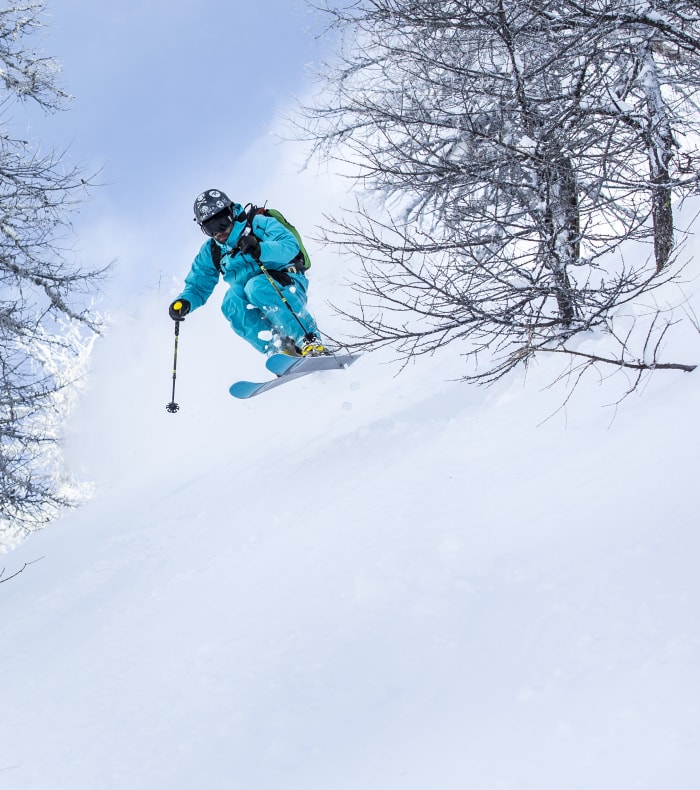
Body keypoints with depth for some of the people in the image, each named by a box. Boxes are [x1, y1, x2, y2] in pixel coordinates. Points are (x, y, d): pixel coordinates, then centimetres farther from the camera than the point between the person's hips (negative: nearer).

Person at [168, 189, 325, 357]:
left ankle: (309, 339, -33)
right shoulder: (210, 252, 11)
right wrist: (185, 301, -10)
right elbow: (198, 287, 13)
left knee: (256, 287, -35)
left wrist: (260, 250, -37)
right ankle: (278, 348, -32)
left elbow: (291, 246, -19)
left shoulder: (258, 224, -6)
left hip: (288, 287, -4)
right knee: (231, 302, -27)